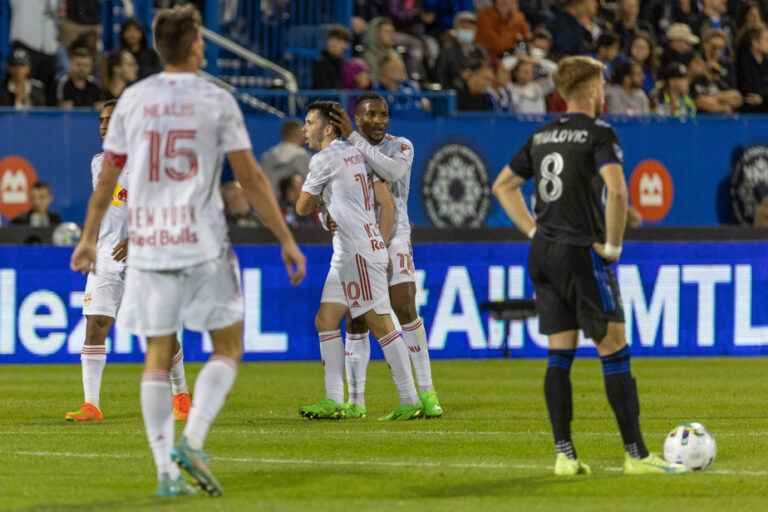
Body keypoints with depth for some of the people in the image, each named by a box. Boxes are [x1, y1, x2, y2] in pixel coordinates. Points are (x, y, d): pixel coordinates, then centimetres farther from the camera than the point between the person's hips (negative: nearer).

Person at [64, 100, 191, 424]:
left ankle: (181, 395, 24)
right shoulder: (99, 163, 12)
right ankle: (91, 405, -13)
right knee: (94, 325, -10)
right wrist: (91, 245, 20)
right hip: (105, 256, 5)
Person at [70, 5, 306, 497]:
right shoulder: (216, 101, -2)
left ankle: (166, 470, 2)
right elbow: (251, 178, -3)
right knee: (228, 347, 8)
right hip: (203, 244, -3)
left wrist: (90, 237, 22)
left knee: (158, 356, 7)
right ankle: (192, 441, -11)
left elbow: (107, 175, 11)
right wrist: (287, 240, 2)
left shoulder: (134, 99, 6)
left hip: (147, 247, 3)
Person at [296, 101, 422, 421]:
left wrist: (317, 204, 22)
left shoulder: (324, 159, -9)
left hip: (359, 251, -9)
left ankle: (410, 401, -8)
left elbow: (302, 208, 1)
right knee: (325, 321, 8)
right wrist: (381, 244, 15)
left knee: (381, 326, -8)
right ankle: (333, 401, 6)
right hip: (346, 254, 9)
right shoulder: (356, 154, 16)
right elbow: (388, 204, 14)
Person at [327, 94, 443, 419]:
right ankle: (356, 400, 9)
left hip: (393, 236, -2)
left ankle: (426, 392, -10)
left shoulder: (401, 147, -3)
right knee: (356, 319, 1)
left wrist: (353, 138, -24)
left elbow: (393, 172, -25)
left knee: (405, 309, -15)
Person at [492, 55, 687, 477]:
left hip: (543, 253, 7)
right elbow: (616, 191, -23)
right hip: (581, 252, -7)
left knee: (559, 355, 8)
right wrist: (613, 245, -12)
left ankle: (564, 455, 5)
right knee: (614, 351, -3)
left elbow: (503, 185, 20)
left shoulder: (541, 137, 12)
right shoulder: (599, 134, -9)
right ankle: (636, 454, -4)